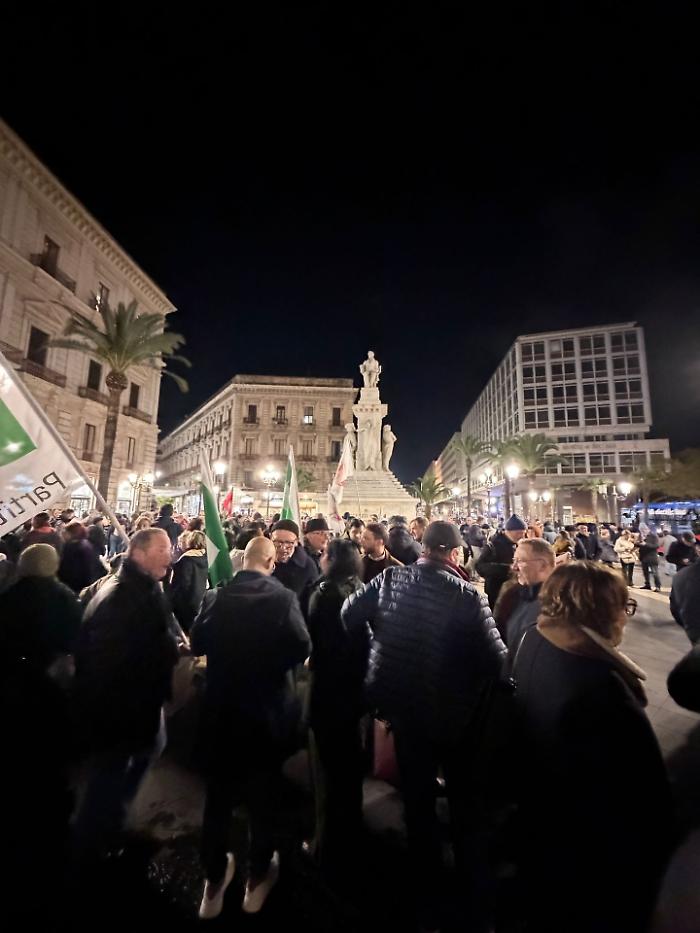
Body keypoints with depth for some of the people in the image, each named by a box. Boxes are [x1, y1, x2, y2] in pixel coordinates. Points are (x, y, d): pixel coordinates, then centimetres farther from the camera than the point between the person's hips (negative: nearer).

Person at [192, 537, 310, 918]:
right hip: (268, 708, -2)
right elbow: (301, 647, -22)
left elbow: (197, 643, 0)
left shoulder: (216, 596, -10)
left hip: (221, 706, 3)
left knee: (218, 792, 23)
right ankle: (258, 877, 38)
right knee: (263, 793, 20)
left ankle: (214, 881, 39)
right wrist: (272, 662, -3)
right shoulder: (282, 597, -20)